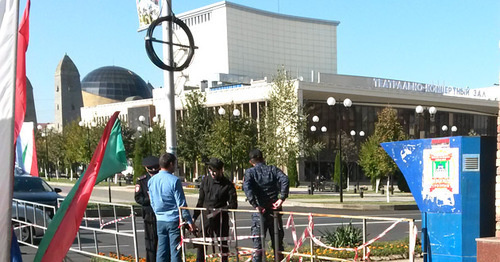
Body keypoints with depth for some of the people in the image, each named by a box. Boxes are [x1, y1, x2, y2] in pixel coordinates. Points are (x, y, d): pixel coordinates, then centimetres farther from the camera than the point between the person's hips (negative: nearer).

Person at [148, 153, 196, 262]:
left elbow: (152, 203, 13)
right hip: (174, 220, -6)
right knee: (175, 252, 0)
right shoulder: (174, 180, -14)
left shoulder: (151, 181, 5)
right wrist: (190, 221, -6)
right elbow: (181, 204, -12)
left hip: (160, 221, 6)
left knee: (162, 250, 10)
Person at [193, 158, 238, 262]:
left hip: (221, 218, -2)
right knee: (201, 245, 0)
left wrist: (219, 211, -20)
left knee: (223, 244, 7)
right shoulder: (205, 180, 5)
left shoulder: (227, 185, -6)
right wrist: (194, 217, 10)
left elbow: (233, 205, -7)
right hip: (206, 217, 2)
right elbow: (201, 201, 13)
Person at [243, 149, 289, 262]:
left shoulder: (250, 172, 1)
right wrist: (281, 199, -14)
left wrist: (255, 205, -21)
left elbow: (247, 187, -19)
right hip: (275, 210, 2)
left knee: (258, 244, 4)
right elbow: (285, 180, -11)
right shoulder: (273, 169, 7)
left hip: (260, 211, -2)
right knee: (278, 243, 13)